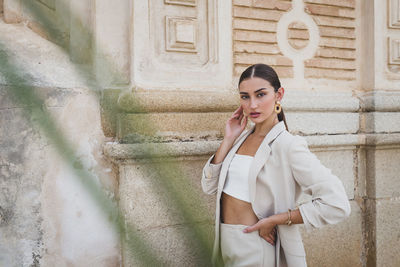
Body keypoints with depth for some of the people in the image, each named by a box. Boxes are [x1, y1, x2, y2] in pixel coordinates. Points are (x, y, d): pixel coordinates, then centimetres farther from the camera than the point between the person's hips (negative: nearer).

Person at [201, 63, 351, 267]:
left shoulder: (288, 145, -17)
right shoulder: (243, 137, 3)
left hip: (255, 249, -6)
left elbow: (337, 205, -23)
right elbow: (209, 186, 0)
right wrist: (228, 139, -7)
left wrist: (273, 220, -19)